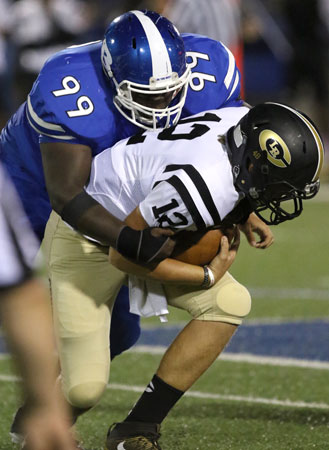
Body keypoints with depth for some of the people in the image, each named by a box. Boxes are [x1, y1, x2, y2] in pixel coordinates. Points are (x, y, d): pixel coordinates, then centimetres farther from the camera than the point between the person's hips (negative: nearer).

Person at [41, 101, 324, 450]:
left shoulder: (246, 122, -15)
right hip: (87, 239, -8)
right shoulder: (202, 188, -39)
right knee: (84, 389, -12)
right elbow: (125, 254, -26)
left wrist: (245, 217, -1)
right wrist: (209, 276, -18)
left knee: (231, 302, -13)